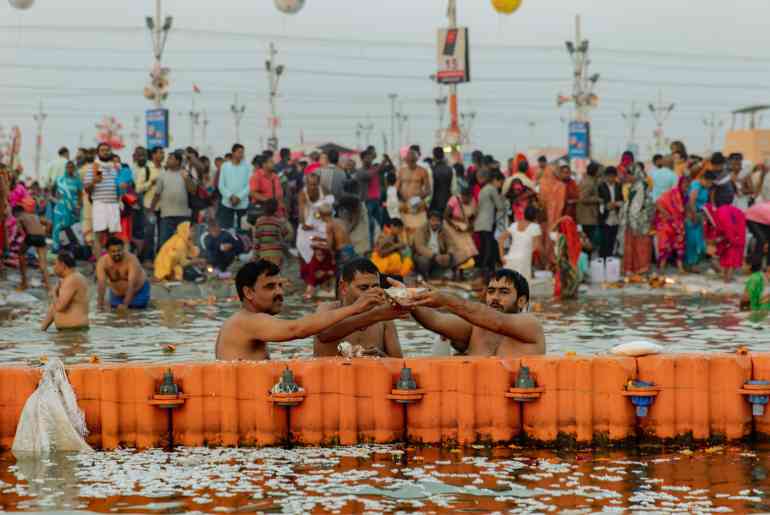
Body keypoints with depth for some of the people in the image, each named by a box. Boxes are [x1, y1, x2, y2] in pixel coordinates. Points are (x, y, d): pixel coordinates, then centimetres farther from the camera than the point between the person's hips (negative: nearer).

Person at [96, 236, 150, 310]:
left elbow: (131, 285, -41)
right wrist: (100, 303, -47)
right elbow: (101, 283, -35)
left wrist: (125, 304, -50)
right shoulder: (102, 262, -26)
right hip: (117, 293, 3)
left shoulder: (131, 260, -35)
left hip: (139, 290, -3)